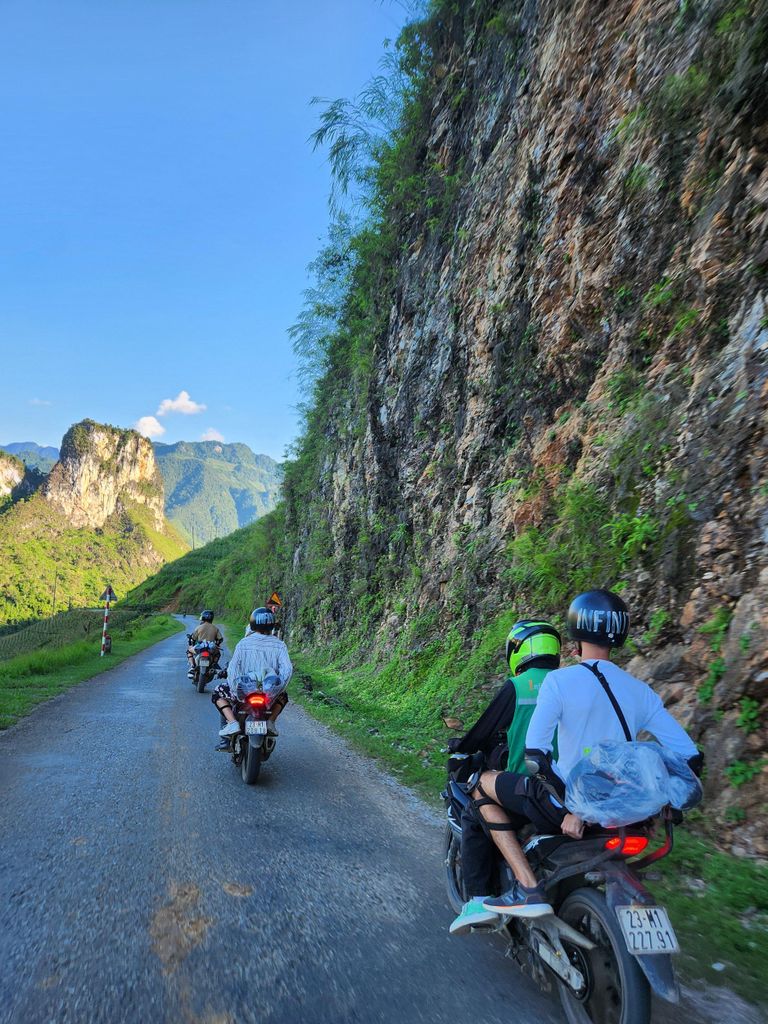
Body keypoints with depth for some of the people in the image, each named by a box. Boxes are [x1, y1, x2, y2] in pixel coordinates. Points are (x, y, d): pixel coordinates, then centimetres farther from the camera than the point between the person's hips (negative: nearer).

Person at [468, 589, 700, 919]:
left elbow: (535, 752, -19)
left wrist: (569, 808, -15)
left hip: (566, 799, -6)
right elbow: (690, 757, 3)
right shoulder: (640, 690, 3)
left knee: (484, 784, 14)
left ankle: (528, 888, 1)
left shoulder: (560, 680, -11)